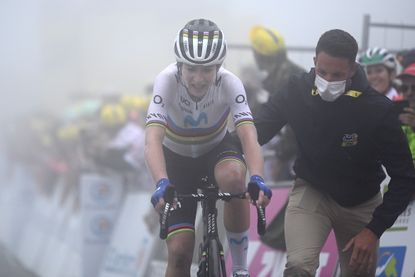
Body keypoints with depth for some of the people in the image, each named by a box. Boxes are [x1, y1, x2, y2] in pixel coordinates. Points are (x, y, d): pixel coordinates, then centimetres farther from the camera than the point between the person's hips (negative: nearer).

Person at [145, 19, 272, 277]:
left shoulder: (229, 83, -28)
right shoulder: (167, 81, -30)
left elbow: (248, 135, -38)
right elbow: (153, 139, -40)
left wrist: (258, 179, -56)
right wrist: (162, 184, -57)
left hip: (217, 149, 0)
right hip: (178, 157, 0)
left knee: (233, 176, -37)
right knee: (179, 252, -10)